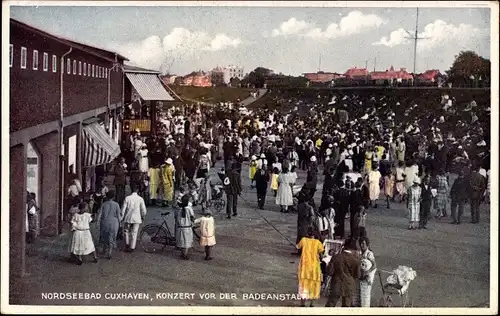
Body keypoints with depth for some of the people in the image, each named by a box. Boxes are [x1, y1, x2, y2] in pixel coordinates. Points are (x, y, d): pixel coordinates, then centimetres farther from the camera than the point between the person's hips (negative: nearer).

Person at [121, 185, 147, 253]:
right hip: (136, 219, 0)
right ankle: (132, 247, 9)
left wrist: (122, 217, 8)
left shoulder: (127, 198, -7)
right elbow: (143, 210, -4)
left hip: (128, 218, 0)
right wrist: (143, 217, 15)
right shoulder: (140, 199, -6)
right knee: (134, 233, 7)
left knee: (126, 231, 19)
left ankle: (127, 245, 24)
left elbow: (123, 208, -5)